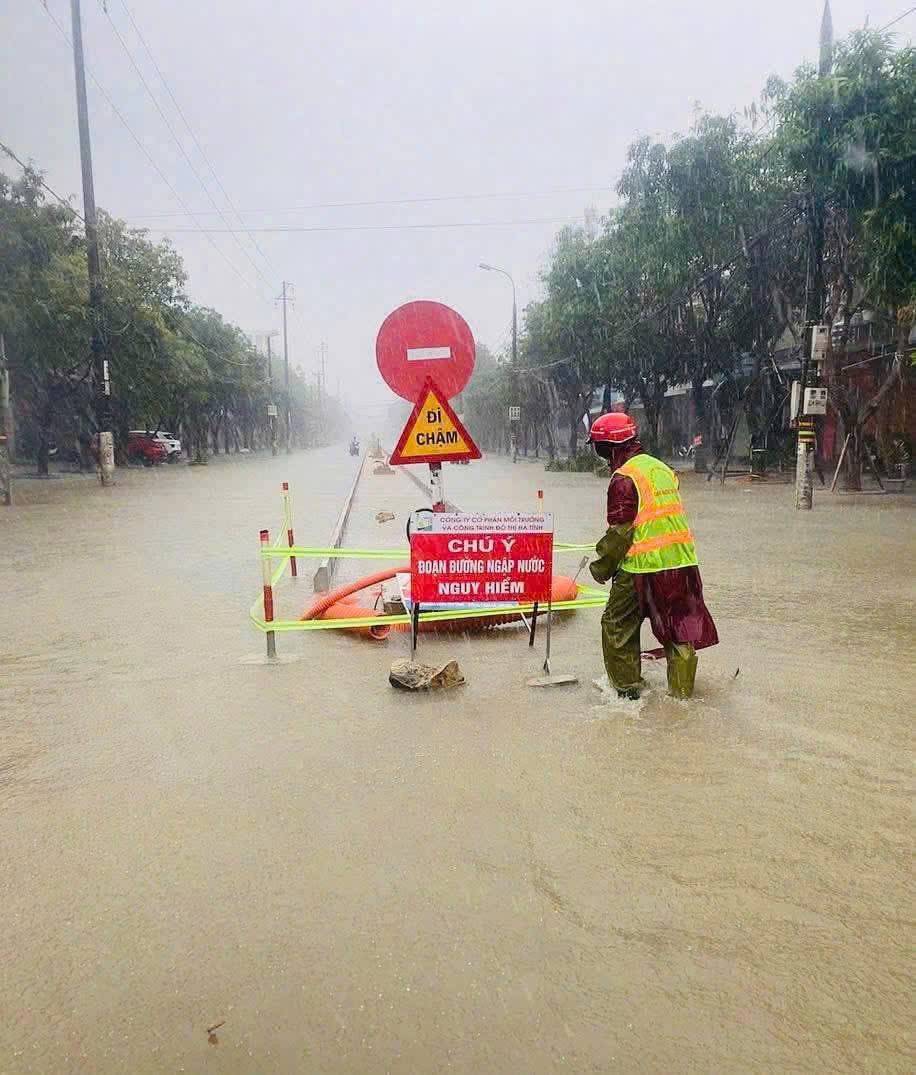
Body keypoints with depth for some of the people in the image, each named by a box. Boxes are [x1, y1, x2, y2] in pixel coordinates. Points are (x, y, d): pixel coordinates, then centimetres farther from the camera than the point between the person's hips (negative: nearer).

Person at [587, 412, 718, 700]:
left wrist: (601, 567, -3)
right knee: (680, 626, 15)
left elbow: (620, 531, -14)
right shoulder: (662, 468, 12)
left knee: (617, 624, 10)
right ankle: (682, 690, 25)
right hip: (682, 560, 8)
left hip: (643, 567, -8)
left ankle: (627, 686, 18)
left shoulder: (623, 478, -13)